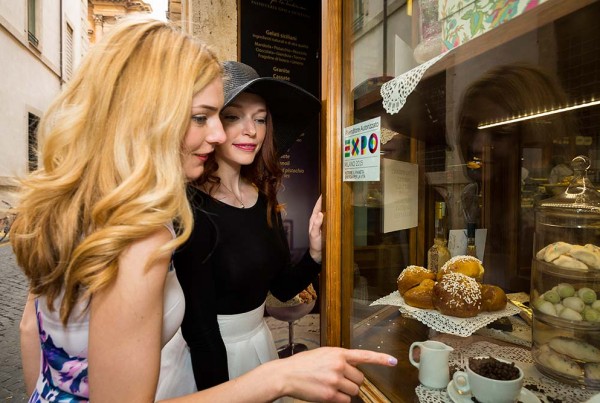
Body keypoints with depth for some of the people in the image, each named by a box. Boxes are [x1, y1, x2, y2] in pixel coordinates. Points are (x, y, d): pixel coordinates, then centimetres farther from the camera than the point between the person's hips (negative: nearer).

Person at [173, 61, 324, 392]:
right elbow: (200, 327, -21)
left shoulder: (264, 197, -6)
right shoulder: (191, 210, -25)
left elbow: (282, 288, 0)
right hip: (211, 353, -6)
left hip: (260, 338, 7)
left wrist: (314, 253, -17)